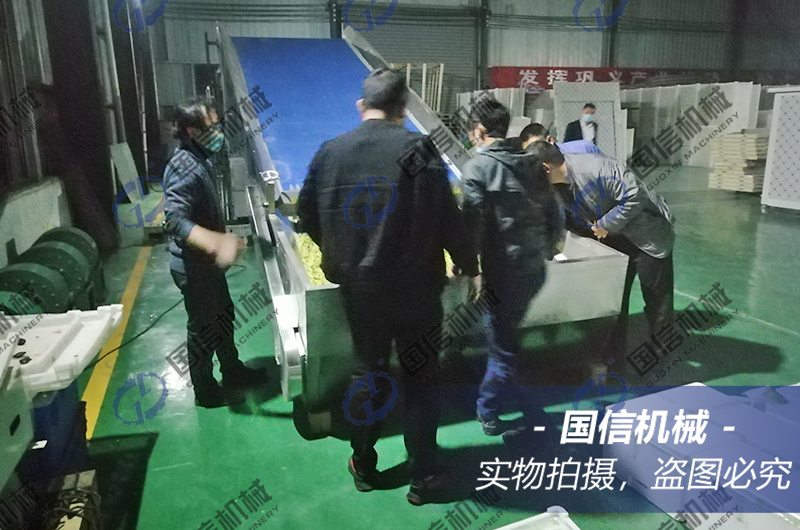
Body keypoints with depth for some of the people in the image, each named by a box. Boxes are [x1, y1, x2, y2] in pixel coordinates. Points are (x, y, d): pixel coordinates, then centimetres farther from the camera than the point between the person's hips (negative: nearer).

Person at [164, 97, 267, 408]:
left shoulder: (200, 160, 6)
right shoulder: (185, 168, -25)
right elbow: (175, 221, -35)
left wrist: (222, 242, 24)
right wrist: (216, 243, -47)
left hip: (207, 262, 9)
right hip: (193, 266, -9)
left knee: (223, 315, 21)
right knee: (203, 327, 6)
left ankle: (233, 372, 40)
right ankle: (206, 392, 25)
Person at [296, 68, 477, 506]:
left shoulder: (330, 151, -1)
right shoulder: (419, 149, -12)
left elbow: (307, 215, 6)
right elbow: (447, 220, -13)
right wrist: (469, 266, 3)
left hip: (357, 286, 3)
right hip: (415, 286, -3)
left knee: (366, 372, 18)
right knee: (419, 379, 11)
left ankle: (364, 466, 32)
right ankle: (423, 476, 23)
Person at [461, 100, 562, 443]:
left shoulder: (477, 167, -9)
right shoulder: (531, 164, 10)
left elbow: (474, 224, -17)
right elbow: (553, 215, 12)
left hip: (503, 271, -7)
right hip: (534, 270, 7)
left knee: (503, 346, 6)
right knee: (504, 335, 21)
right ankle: (489, 409, 35)